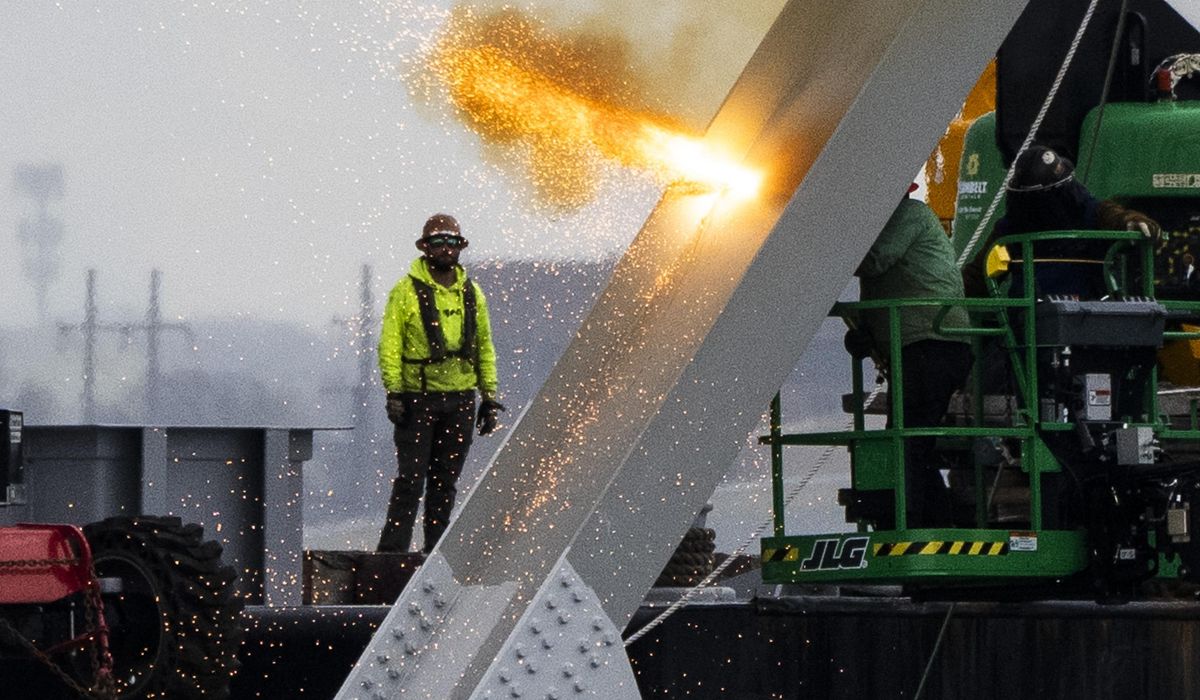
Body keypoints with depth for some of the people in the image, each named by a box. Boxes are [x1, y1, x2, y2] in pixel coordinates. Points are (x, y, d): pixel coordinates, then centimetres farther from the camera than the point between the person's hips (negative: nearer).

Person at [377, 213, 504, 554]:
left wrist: (490, 397, 12)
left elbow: (484, 348, 17)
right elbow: (389, 345, -5)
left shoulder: (472, 294, 12)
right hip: (417, 398, -4)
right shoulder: (406, 291, -2)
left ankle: (437, 548, 13)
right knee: (411, 477, -8)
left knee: (446, 480, 8)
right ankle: (393, 548, -6)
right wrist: (393, 392, -13)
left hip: (460, 400, 4)